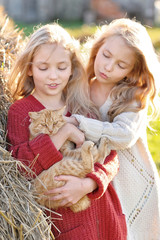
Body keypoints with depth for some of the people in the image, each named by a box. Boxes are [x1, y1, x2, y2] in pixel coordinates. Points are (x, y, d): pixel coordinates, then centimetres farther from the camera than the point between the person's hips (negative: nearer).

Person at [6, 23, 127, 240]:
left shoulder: (83, 106, 7)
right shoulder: (20, 111, -5)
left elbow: (110, 157, 0)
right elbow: (19, 164, -19)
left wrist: (87, 184, -19)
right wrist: (64, 132, -22)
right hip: (65, 218, -4)